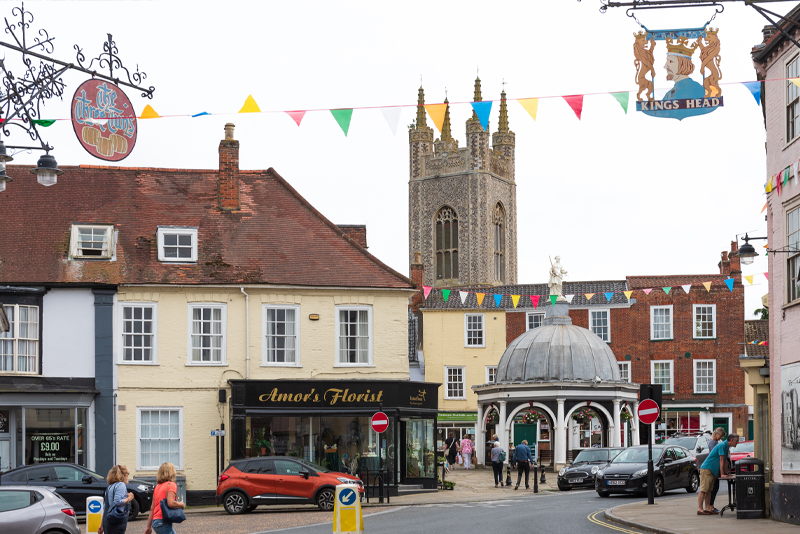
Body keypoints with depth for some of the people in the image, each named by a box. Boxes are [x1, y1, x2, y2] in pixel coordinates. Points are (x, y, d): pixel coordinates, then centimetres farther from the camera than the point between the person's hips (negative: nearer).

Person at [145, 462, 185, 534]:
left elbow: (152, 508, 17)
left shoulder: (157, 486, 16)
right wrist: (182, 504, -2)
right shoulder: (171, 485, -8)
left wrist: (149, 526, 19)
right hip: (163, 522, -9)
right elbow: (171, 503, -22)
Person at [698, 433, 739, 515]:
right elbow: (721, 461, -16)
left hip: (712, 471, 10)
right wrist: (722, 474, -16)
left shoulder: (726, 447, 16)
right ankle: (700, 509, -13)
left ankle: (707, 508, 9)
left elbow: (724, 462, 22)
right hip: (707, 469, -10)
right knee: (703, 490, -11)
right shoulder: (722, 445, -15)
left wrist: (726, 473, 20)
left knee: (709, 490, 8)